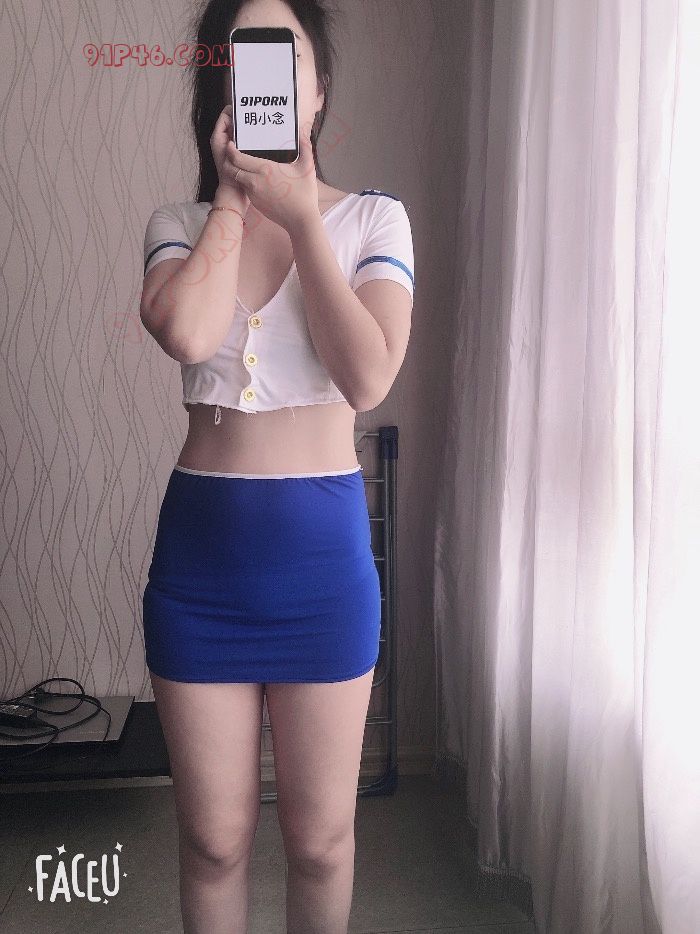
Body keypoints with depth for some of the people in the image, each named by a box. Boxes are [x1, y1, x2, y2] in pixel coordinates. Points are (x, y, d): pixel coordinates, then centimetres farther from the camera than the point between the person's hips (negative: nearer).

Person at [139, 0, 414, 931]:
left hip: (324, 541, -1)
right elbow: (187, 335, -19)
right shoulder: (180, 222, 4)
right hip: (201, 542, 1)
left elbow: (368, 379, -16)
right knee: (213, 838, 15)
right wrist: (233, 197, -8)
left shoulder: (373, 218, 0)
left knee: (320, 836, 15)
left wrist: (301, 215, -13)